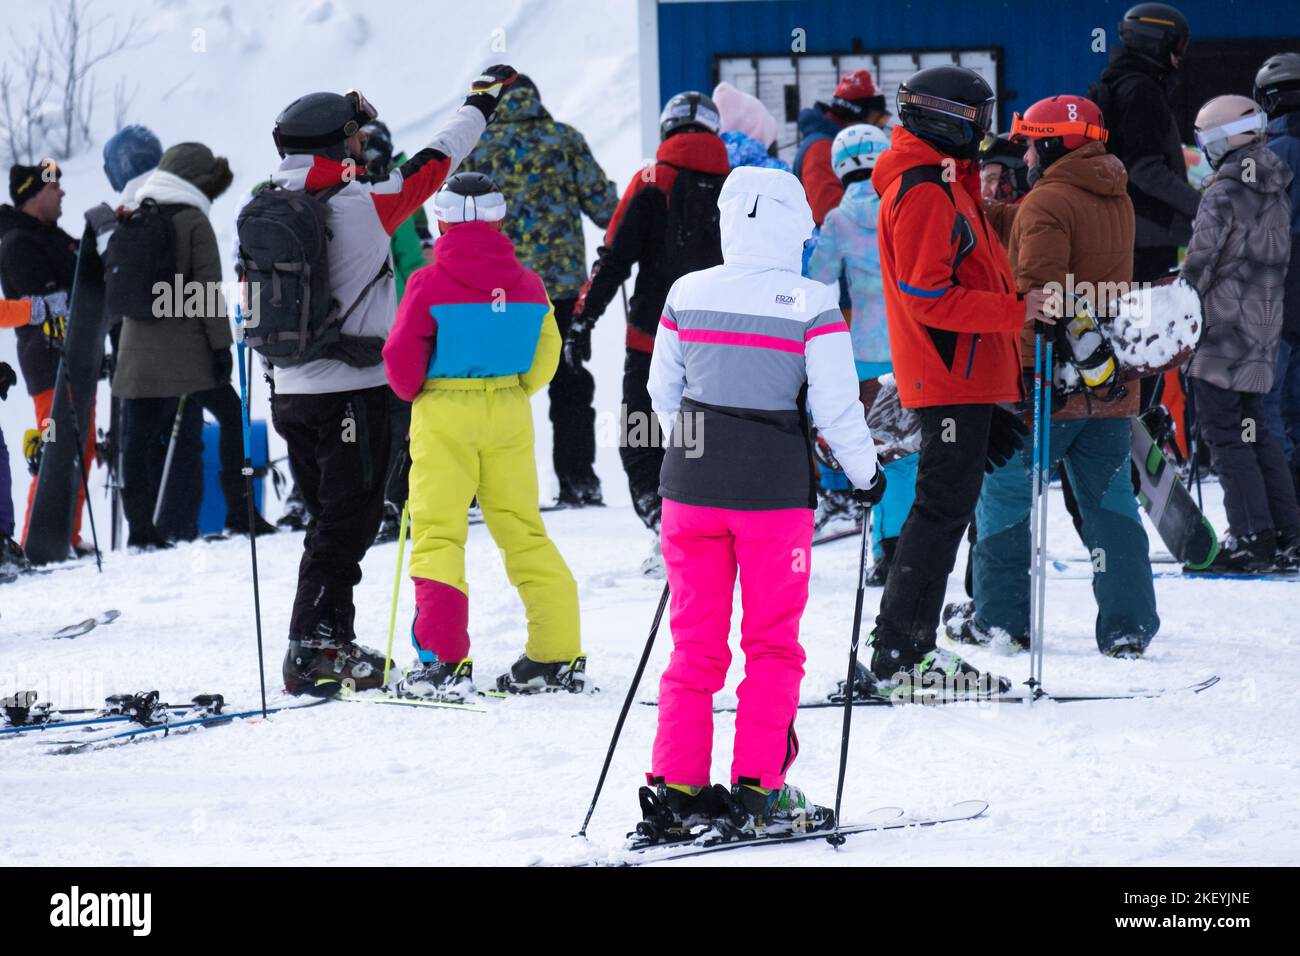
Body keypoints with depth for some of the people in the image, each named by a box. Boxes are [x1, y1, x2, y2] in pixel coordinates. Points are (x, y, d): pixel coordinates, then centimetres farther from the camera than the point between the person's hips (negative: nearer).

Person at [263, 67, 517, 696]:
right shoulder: (363, 207, -14)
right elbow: (432, 165, -3)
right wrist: (481, 104, 10)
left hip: (292, 390, 7)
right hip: (354, 390, -7)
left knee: (333, 519, 17)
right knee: (346, 525, -2)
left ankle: (333, 644, 20)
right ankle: (312, 650, -7)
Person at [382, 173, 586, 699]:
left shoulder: (430, 284, -11)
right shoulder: (527, 284, 0)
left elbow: (401, 359, -9)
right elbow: (545, 356, 7)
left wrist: (414, 392, 11)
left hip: (444, 416, -4)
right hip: (510, 414, 4)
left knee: (437, 534, 0)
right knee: (522, 530, 12)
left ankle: (444, 662, -10)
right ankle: (557, 656, 12)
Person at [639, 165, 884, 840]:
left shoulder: (686, 295, 0)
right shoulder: (812, 305, -11)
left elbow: (663, 391, 11)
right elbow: (835, 406, -10)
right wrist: (866, 473, 8)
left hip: (691, 483, 3)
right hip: (776, 489, -3)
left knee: (696, 643, 11)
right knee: (772, 644, 8)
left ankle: (677, 787, 8)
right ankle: (759, 788, 4)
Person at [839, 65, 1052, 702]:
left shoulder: (940, 184, 18)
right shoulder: (926, 192, -16)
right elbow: (929, 297, -21)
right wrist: (1016, 312, -21)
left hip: (960, 375, 11)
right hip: (953, 375, -11)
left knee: (947, 508, 13)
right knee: (943, 508, -9)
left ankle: (913, 650, 17)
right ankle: (894, 659, -9)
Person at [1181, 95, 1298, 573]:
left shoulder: (1224, 192, -15)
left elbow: (1199, 264, -16)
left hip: (1225, 333, -9)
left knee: (1224, 433, -5)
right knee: (1254, 430, 16)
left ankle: (1252, 538, -10)